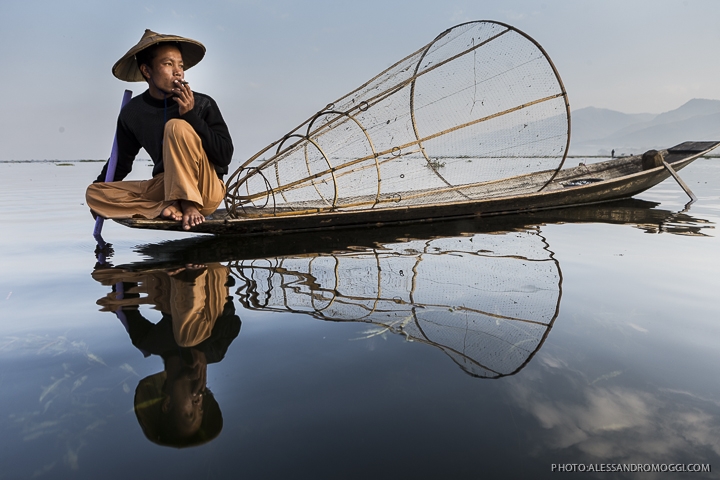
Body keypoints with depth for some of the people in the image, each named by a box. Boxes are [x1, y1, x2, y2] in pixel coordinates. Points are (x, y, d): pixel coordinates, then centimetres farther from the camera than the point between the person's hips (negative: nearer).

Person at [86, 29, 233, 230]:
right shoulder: (132, 113, 3)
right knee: (94, 193, -7)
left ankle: (189, 205, -21)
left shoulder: (203, 104, -8)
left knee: (177, 126, -24)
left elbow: (225, 156, -14)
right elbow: (121, 162, 17)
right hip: (164, 188, 5)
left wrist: (191, 116, -20)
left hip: (206, 190, -4)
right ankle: (167, 208, -24)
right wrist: (101, 199, 13)